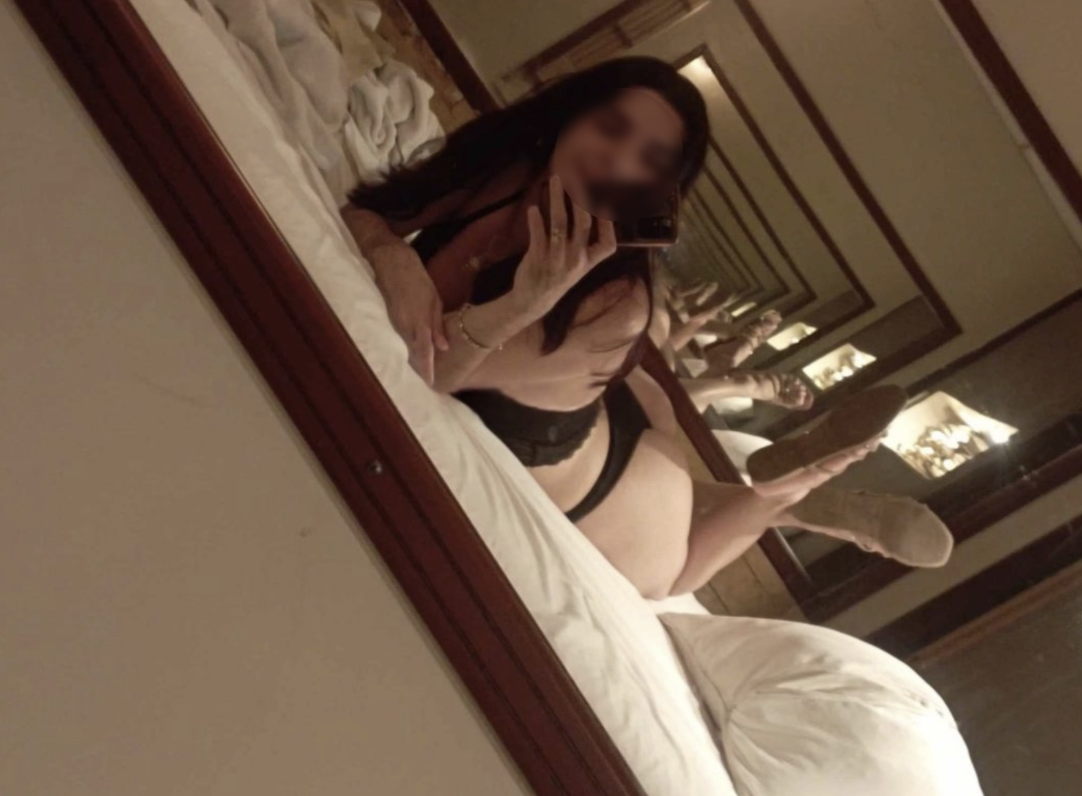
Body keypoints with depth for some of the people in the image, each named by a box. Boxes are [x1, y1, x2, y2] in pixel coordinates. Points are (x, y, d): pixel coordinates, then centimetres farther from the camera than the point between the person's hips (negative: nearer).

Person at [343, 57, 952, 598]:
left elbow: (425, 369, -38)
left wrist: (520, 307, -58)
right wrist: (392, 255, -43)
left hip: (575, 487, -5)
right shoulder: (502, 169, -23)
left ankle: (781, 502, 36)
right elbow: (357, 216, -20)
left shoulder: (618, 303, -41)